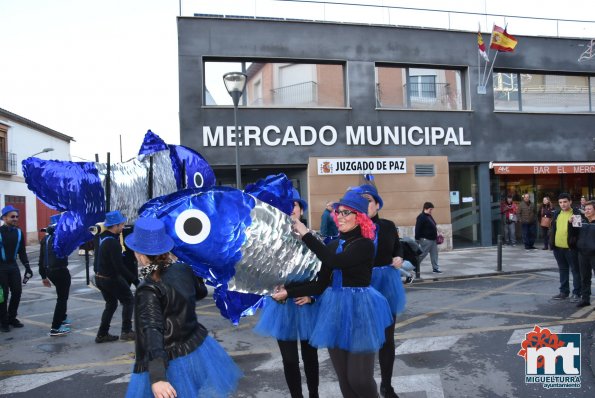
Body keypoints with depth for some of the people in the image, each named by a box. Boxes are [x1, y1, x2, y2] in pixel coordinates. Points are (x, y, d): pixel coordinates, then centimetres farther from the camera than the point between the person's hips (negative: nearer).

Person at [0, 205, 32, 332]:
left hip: (13, 266, 5)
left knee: (17, 292, 4)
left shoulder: (19, 233, 5)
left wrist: (27, 267, 8)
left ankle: (12, 317, 20)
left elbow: (22, 252, 12)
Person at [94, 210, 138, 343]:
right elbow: (119, 266, -26)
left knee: (111, 304, 19)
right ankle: (126, 331, 8)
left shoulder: (101, 237, 3)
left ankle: (102, 334, 20)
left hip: (99, 277, 9)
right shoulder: (113, 243, -25)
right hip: (112, 278, -9)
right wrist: (135, 279, -23)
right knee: (128, 301, 7)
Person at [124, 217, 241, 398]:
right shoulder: (183, 269, -6)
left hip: (171, 362, -6)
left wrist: (156, 378, -43)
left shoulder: (148, 290, -23)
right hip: (198, 347, 7)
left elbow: (151, 332, -35)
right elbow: (201, 292, 15)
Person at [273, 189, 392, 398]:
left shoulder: (365, 245, -9)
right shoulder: (333, 245, 10)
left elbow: (336, 262, -27)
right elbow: (320, 284, 8)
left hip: (359, 311, -6)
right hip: (335, 311, 6)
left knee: (359, 379, 0)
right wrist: (289, 292, 0)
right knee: (344, 379, 13)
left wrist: (306, 234, -24)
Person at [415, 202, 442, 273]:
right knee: (422, 254, -2)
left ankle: (435, 268, 13)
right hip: (425, 240, -9)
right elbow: (418, 229, -19)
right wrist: (417, 239, -21)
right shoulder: (421, 217, -15)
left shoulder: (429, 216, 14)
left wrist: (436, 234, 16)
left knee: (434, 254, 8)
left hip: (432, 239, 9)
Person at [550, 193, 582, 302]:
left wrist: (572, 222, -25)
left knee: (575, 270, 4)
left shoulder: (576, 213, -6)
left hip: (571, 247, -6)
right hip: (558, 247, 6)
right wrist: (551, 242, 6)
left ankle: (576, 293, 12)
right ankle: (564, 291, 26)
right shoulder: (557, 213, 11)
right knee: (562, 270, 16)